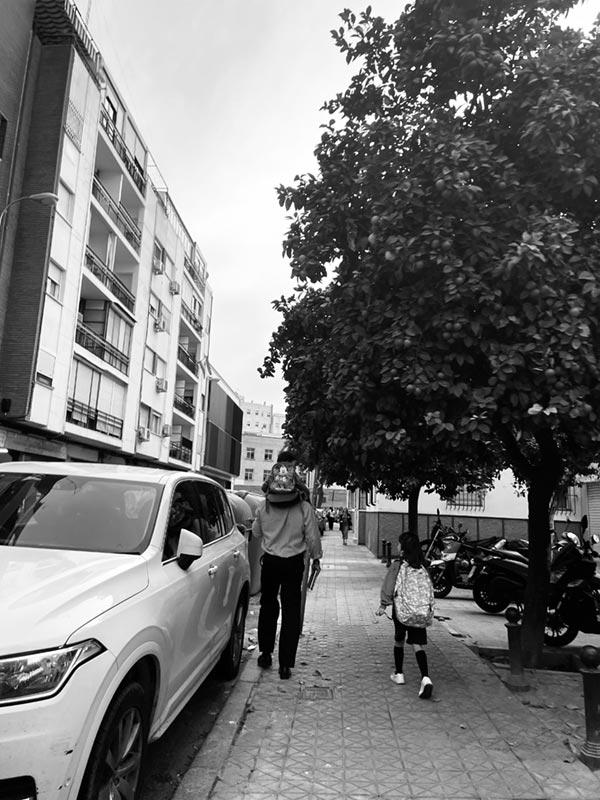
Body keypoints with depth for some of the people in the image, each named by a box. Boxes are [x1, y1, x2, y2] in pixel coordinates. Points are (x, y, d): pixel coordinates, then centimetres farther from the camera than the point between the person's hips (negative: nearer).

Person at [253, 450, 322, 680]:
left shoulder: (263, 507, -10)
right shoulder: (304, 508, -16)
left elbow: (256, 532, 5)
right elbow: (312, 537, -8)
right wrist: (316, 557, 9)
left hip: (269, 562, 2)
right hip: (293, 563, -2)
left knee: (268, 607, 20)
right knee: (291, 612, 6)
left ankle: (266, 654, 30)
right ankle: (285, 664, 9)